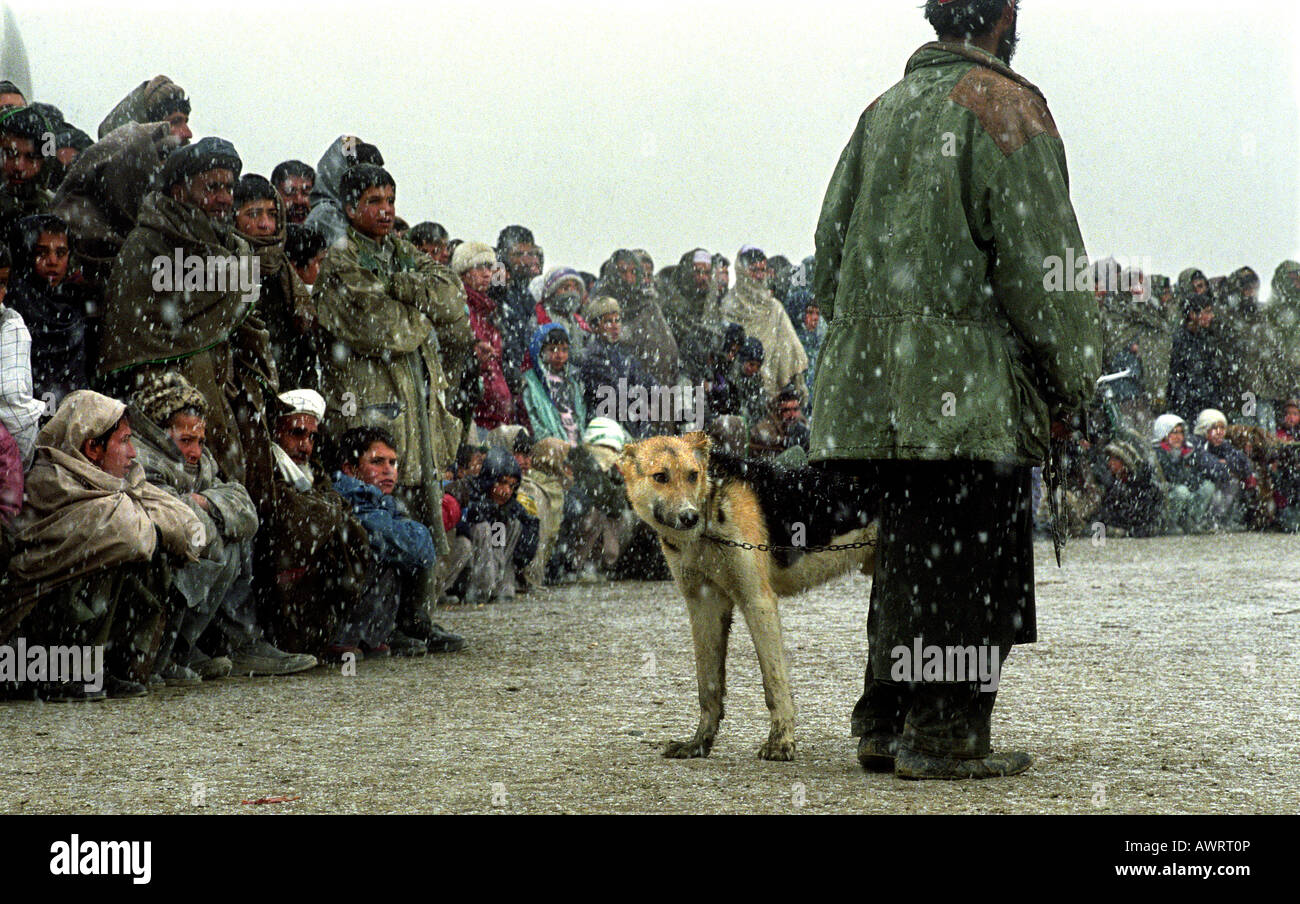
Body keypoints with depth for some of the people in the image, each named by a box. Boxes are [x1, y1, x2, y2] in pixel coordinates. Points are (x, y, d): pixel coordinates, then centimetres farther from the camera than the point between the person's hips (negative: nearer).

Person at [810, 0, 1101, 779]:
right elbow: (1039, 255, -11)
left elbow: (834, 246, 19)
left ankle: (885, 725, 17)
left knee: (909, 556, 14)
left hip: (878, 385, 8)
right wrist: (1073, 374, -3)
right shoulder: (1004, 107, -7)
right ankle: (944, 735, -5)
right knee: (972, 563, -4)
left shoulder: (883, 112, 16)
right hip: (971, 389, -8)